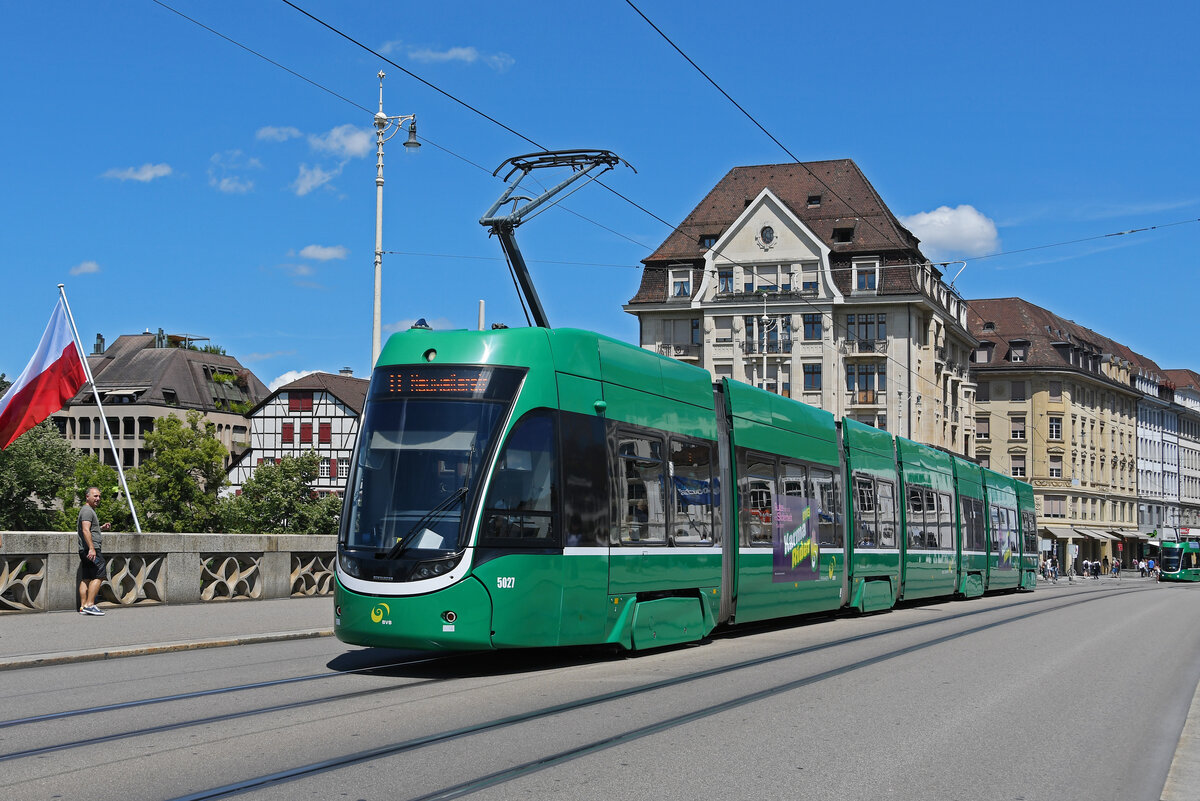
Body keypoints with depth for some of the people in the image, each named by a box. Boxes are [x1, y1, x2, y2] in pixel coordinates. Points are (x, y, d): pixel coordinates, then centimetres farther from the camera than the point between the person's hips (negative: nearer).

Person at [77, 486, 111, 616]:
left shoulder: (90, 511, 24)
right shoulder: (87, 510, -9)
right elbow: (86, 530, -20)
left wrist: (102, 528, 23)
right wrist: (91, 549, -27)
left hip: (85, 551, 11)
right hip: (90, 549, -11)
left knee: (86, 578, 7)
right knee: (98, 576, -12)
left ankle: (83, 607, 5)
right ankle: (89, 604, -16)